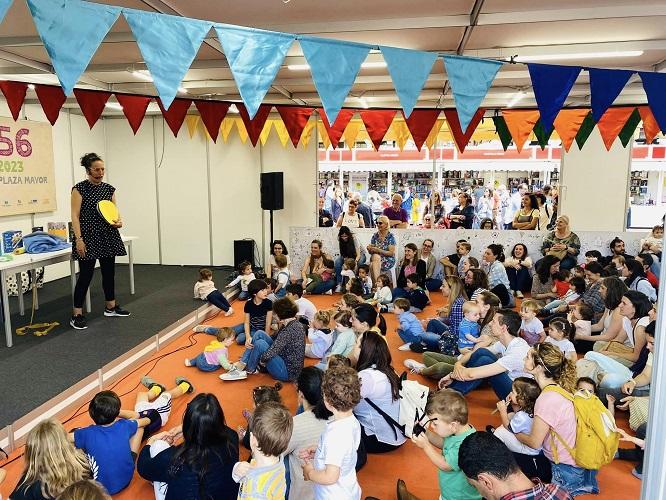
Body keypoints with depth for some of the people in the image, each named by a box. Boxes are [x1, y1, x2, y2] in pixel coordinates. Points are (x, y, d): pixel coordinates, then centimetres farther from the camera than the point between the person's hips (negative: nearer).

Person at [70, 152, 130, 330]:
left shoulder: (109, 189, 10)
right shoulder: (80, 189, -5)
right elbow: (75, 216, -9)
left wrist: (119, 221, -8)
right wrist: (78, 239, -16)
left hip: (108, 237, 6)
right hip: (88, 237, -6)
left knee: (109, 272, 14)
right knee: (85, 275, -4)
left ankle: (111, 306, 29)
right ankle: (77, 315, 4)